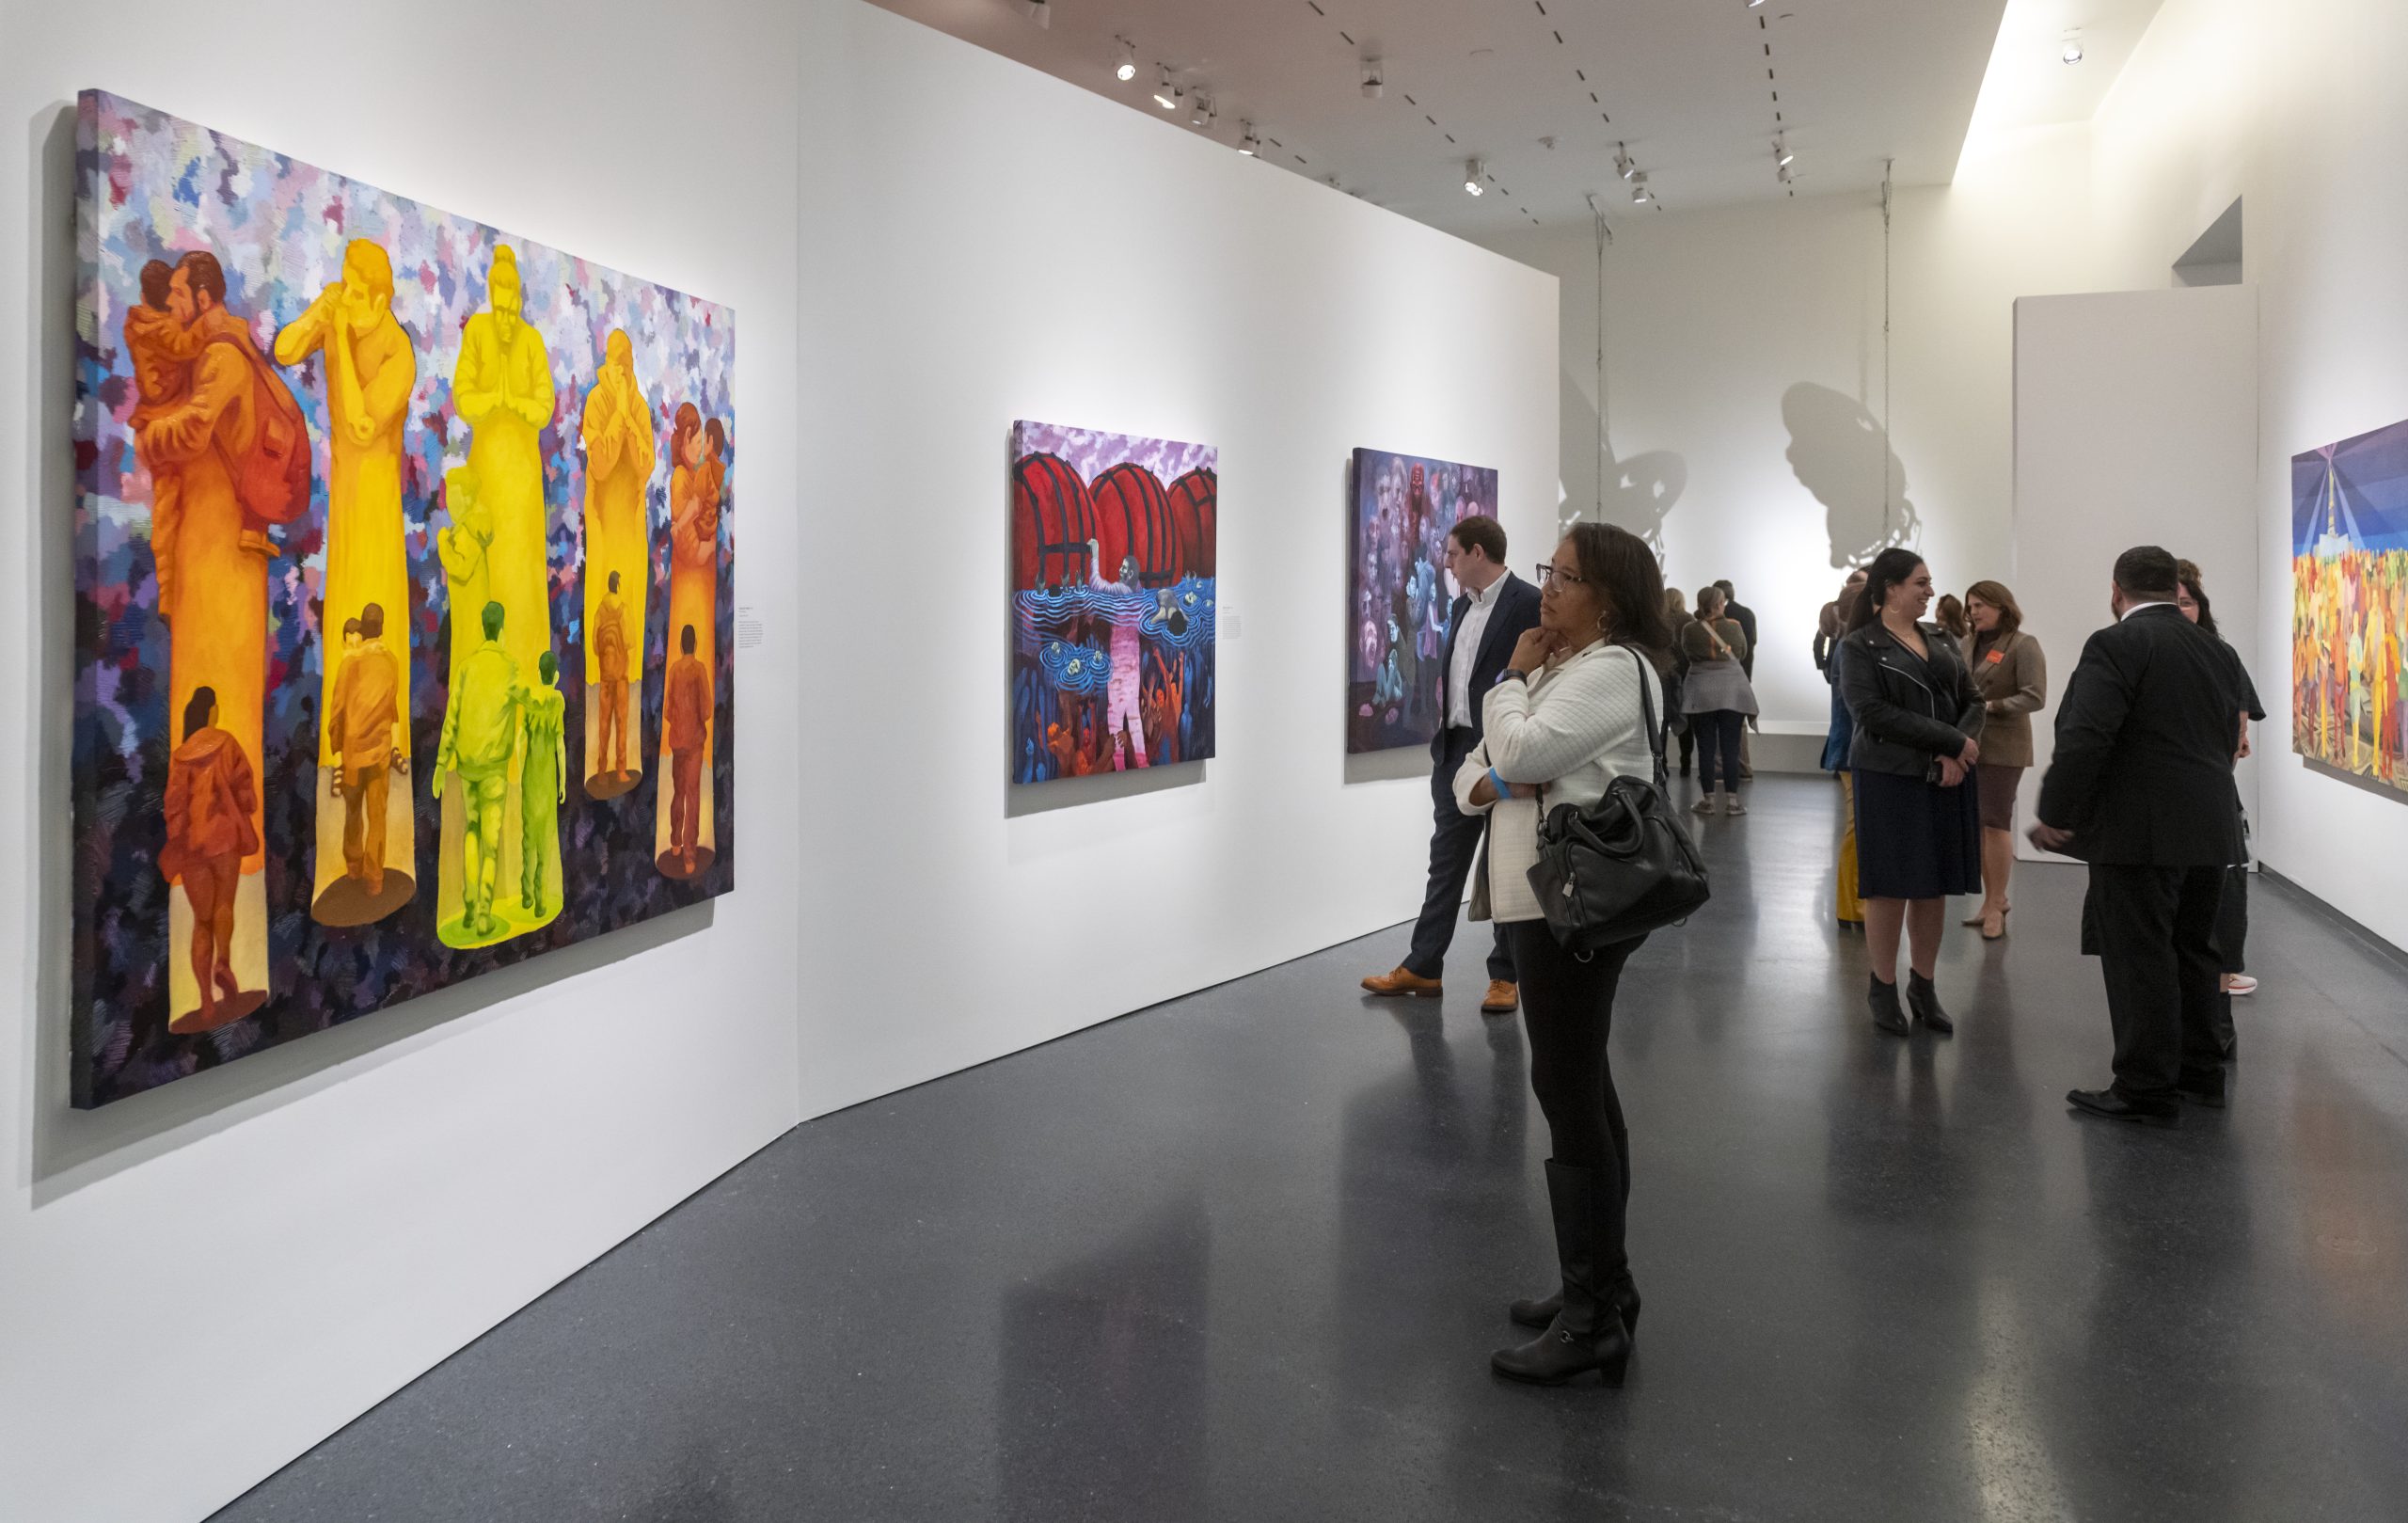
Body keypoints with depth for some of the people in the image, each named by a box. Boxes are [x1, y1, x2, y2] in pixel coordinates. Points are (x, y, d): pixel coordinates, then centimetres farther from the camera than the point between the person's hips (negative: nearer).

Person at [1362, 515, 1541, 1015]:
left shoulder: (1529, 604, -12)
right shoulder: (1462, 606, 13)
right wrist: (1441, 741, 13)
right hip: (1455, 749, 7)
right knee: (1445, 861, 11)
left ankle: (1505, 976, 16)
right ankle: (1422, 968, 17)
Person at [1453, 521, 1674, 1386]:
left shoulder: (1614, 669, -12)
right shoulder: (1558, 669, 19)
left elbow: (1521, 751, -23)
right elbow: (1477, 768, 14)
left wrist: (1513, 675, -5)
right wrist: (1486, 785, -10)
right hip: (1543, 897, 10)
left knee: (1568, 1091, -8)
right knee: (1581, 1088, 15)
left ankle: (1592, 1320, -1)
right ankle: (1603, 1284, 26)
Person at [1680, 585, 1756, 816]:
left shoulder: (1689, 629, -5)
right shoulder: (1734, 627, -4)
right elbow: (1742, 654, 11)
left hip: (1701, 691, 0)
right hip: (1732, 689, 0)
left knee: (1706, 747, 4)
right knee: (1730, 748, 2)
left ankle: (1708, 800, 5)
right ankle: (1732, 801, 3)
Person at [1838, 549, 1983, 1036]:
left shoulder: (1941, 639, 12)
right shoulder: (1860, 646, -5)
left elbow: (1973, 702, 9)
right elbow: (1873, 713, -16)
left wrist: (1956, 755, -11)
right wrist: (1953, 741, -17)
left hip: (1946, 779, 5)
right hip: (1890, 780, -5)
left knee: (1935, 885, 9)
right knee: (1891, 886, 1)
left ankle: (1923, 986, 22)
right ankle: (1884, 989, 15)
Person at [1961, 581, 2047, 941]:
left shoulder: (2023, 646, -6)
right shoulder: (1972, 645, 12)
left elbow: (2035, 696, -12)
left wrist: (1990, 706, -18)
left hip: (2002, 747, -6)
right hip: (1969, 743, 6)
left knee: (1996, 823, -2)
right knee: (1977, 826, 8)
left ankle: (1997, 903, 7)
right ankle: (1990, 901, 18)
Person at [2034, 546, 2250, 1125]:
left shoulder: (2117, 644, -12)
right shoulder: (2219, 652, 12)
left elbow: (2085, 737, -21)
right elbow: (2227, 740, 15)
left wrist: (2054, 813, -13)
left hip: (2140, 831, -8)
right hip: (2210, 828, 8)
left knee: (2140, 958, -1)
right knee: (2192, 950, 18)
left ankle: (2146, 1089, 4)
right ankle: (2200, 1071, 28)